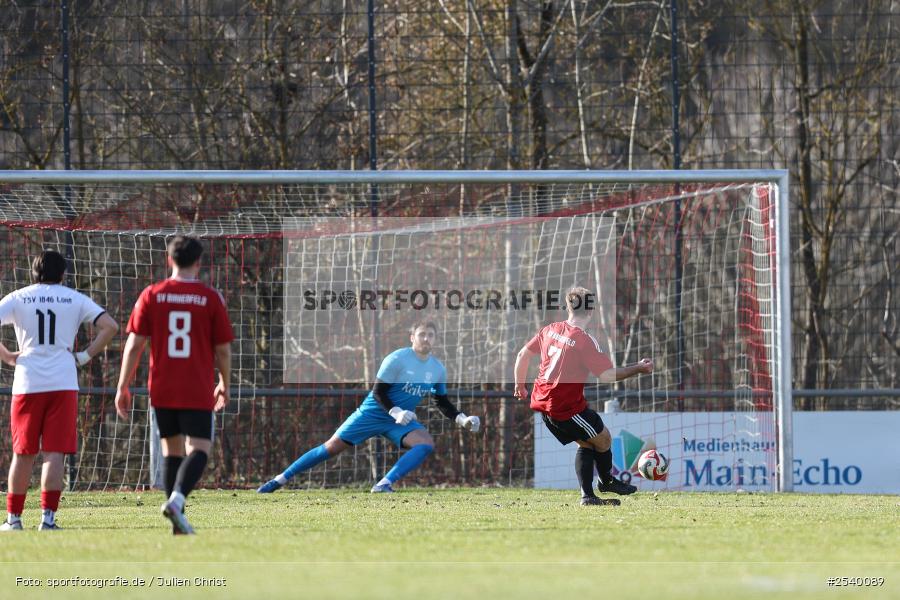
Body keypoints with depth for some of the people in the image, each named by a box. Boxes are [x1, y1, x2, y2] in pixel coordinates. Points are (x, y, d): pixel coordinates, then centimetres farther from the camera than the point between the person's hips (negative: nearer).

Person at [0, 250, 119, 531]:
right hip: (63, 383, -1)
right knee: (55, 453, -2)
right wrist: (85, 356, 4)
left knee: (23, 453, 9)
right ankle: (48, 517, -10)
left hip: (27, 383, 1)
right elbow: (110, 326, -1)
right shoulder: (75, 299, 7)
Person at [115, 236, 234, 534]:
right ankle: (177, 498, -31)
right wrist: (224, 385, 17)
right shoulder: (211, 298, -2)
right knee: (198, 449, -4)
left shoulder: (151, 295, 2)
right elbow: (223, 350, 1)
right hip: (198, 392, -3)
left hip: (162, 389, 3)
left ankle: (178, 521, 12)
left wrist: (123, 387, 6)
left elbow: (134, 344, 0)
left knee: (172, 449, 14)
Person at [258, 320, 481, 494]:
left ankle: (384, 485, -29)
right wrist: (395, 412, -29)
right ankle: (280, 479, 5)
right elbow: (378, 392, -16)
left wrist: (461, 419, -1)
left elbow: (442, 402, 14)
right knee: (332, 447, -5)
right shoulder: (397, 359, -18)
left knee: (427, 443, -24)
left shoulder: (438, 369, 0)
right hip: (373, 413, -4)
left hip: (402, 418, 5)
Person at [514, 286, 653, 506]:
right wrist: (639, 368, -8)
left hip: (543, 403, 8)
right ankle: (606, 481, 34)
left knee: (586, 443, 20)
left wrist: (520, 386, 27)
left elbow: (523, 355, 12)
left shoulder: (550, 330, 3)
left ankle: (587, 496, 16)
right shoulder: (585, 341, -19)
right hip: (567, 408, -8)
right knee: (603, 438, 13)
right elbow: (608, 375, -21)